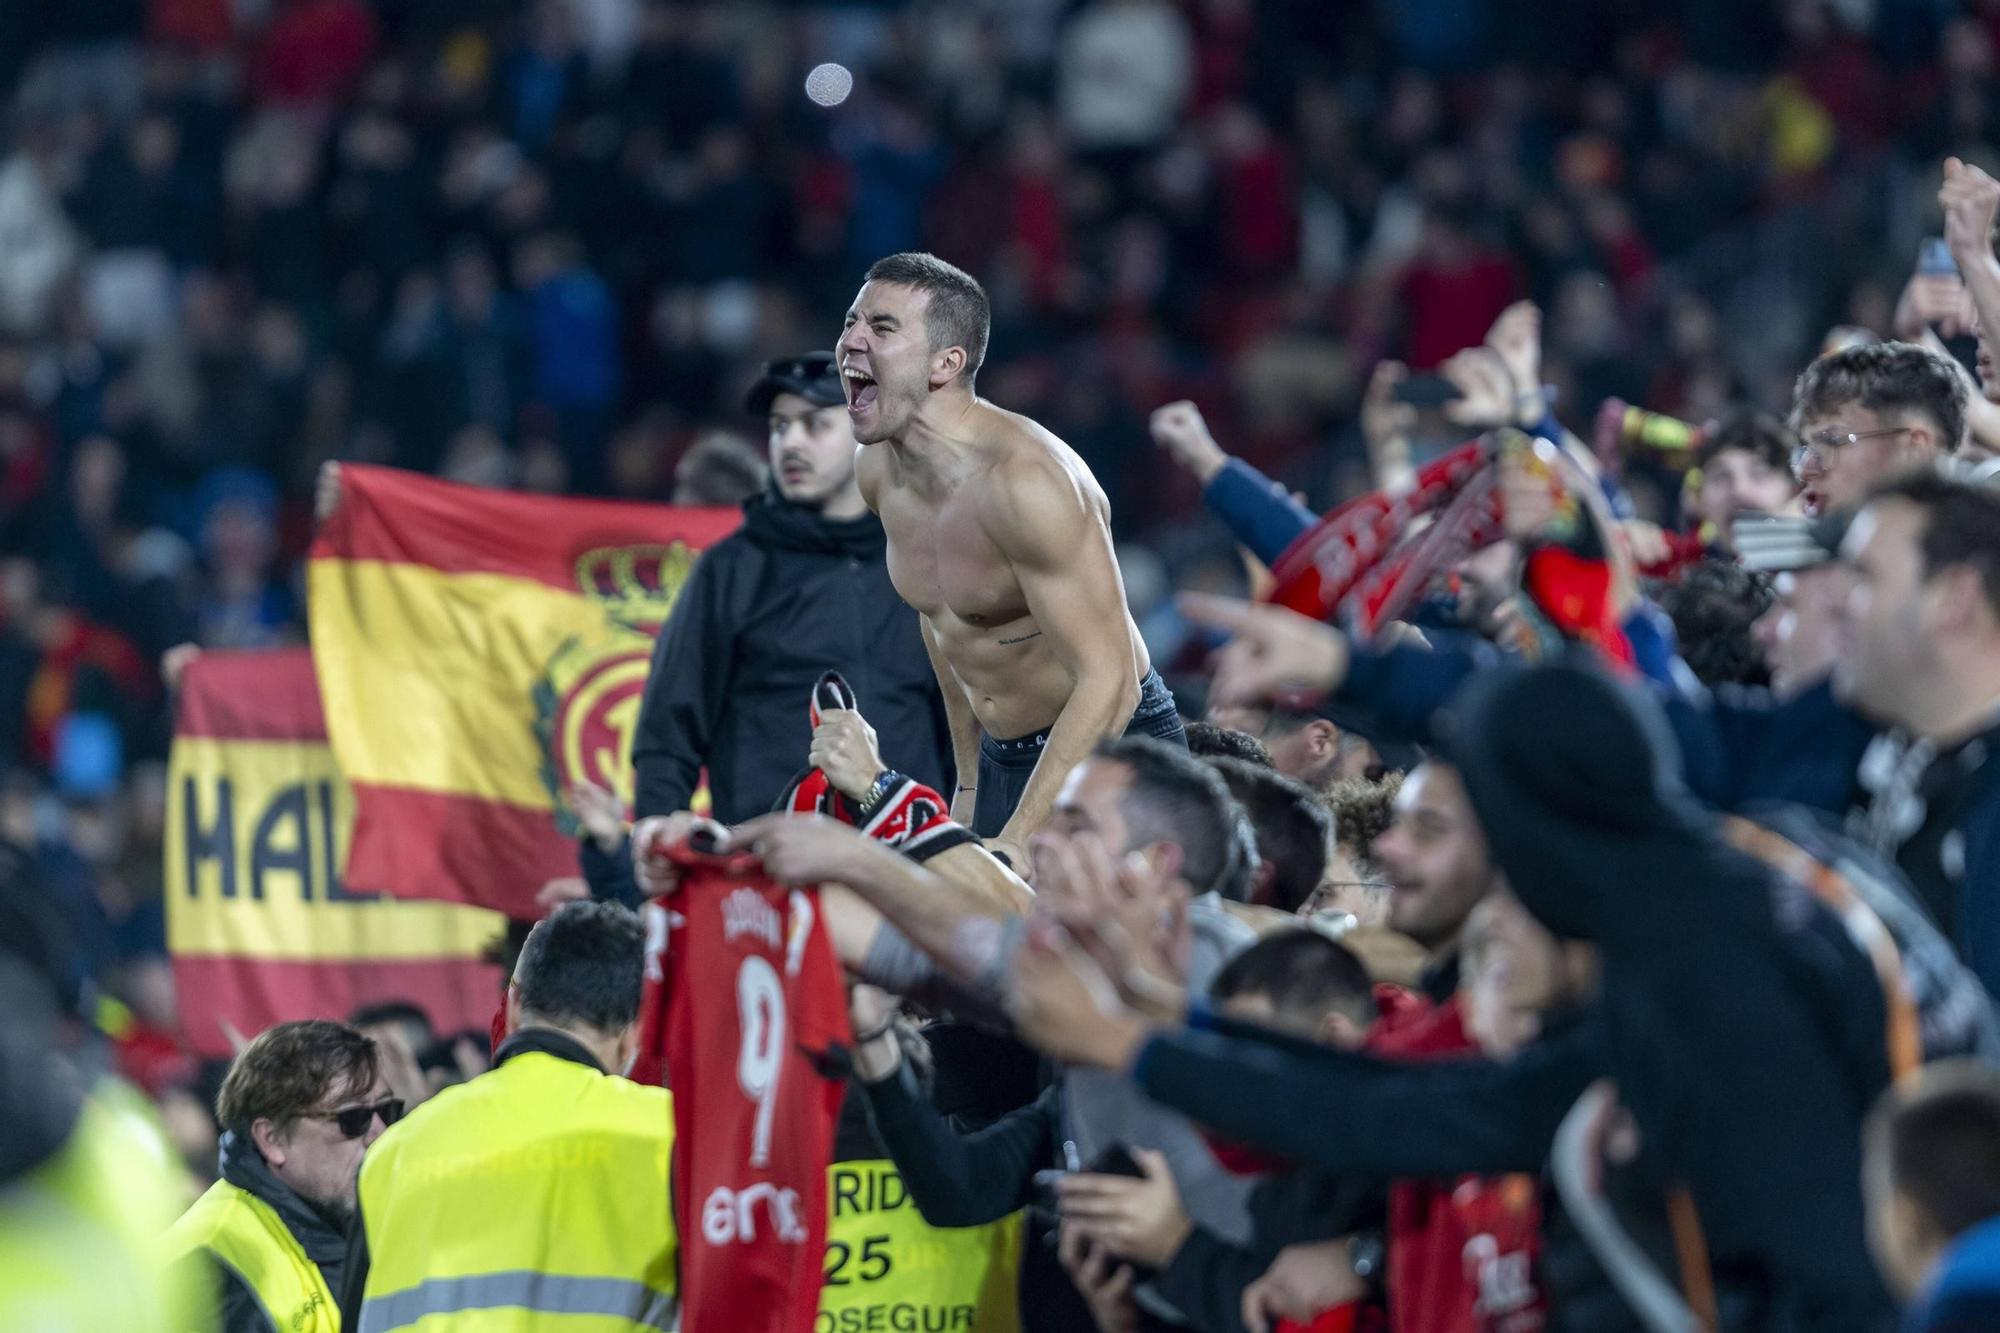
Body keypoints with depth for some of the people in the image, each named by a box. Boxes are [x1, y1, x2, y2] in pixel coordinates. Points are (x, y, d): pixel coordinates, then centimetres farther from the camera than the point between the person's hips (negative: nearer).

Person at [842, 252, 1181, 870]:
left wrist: (1016, 842, -32)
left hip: (1116, 751, -8)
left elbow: (1107, 680, -28)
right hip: (1003, 764, 8)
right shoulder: (879, 471, 0)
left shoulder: (1025, 478, -25)